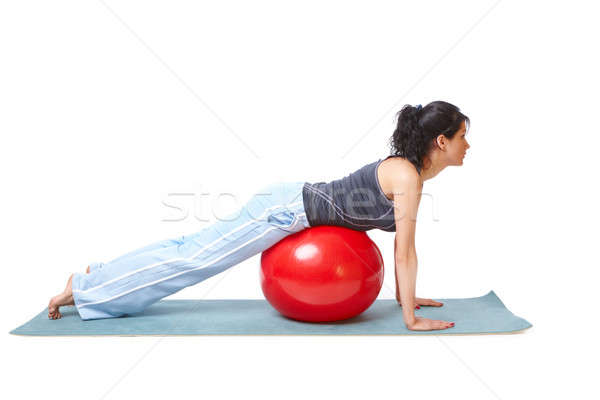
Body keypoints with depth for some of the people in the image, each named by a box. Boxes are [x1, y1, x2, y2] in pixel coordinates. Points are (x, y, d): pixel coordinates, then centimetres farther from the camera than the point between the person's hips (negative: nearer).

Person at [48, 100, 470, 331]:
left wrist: (403, 295, 20)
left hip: (290, 204, 8)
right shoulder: (408, 176, -19)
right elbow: (405, 251, -20)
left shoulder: (409, 170, 9)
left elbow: (404, 242, 17)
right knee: (195, 257, -3)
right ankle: (84, 288, 7)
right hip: (285, 210, -8)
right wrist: (412, 319, -15)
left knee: (196, 249, 14)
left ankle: (101, 275, 25)